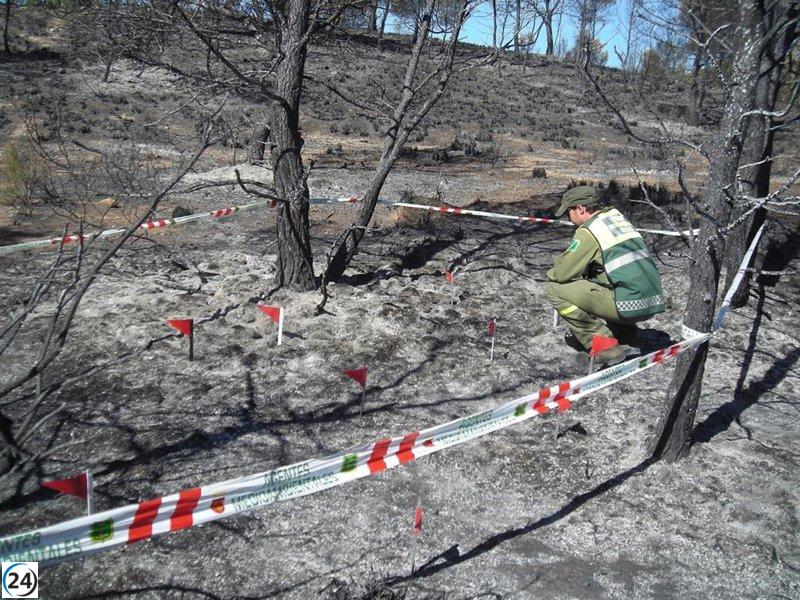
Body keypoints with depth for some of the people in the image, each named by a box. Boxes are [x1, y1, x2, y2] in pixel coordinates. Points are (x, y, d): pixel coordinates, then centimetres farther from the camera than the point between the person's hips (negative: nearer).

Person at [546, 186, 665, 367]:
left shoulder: (587, 231, -6)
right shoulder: (617, 216, 19)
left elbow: (562, 274, -6)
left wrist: (551, 273, 16)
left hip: (629, 305, -9)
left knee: (555, 289, -2)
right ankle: (627, 341, 19)